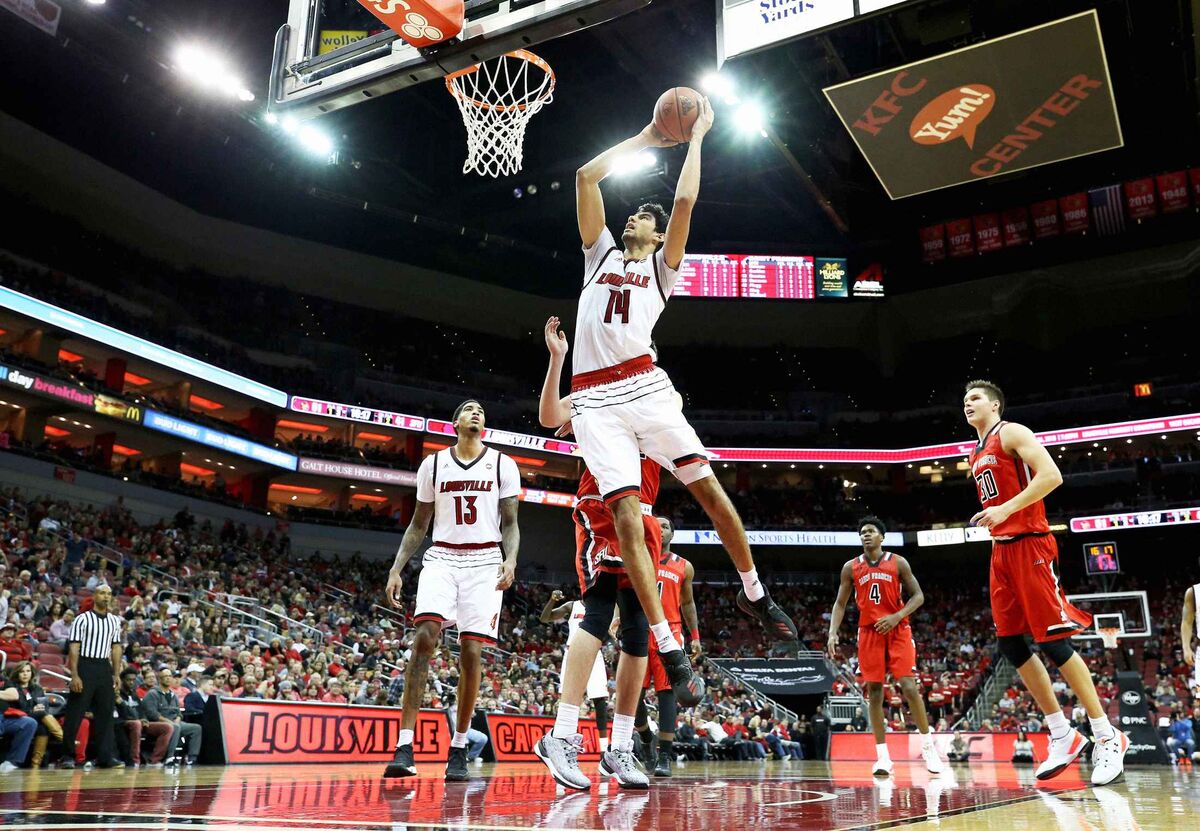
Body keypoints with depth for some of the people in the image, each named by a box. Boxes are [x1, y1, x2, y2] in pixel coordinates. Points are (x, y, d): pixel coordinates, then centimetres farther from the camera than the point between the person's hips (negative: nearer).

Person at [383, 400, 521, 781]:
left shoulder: (502, 464, 8)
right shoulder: (433, 464, 11)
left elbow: (510, 523, 5)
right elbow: (418, 524, 14)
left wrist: (511, 560, -14)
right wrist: (396, 569, 4)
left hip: (485, 562, 0)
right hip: (442, 558, 0)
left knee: (471, 653, -5)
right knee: (425, 635, -20)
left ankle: (458, 749, 8)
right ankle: (405, 746, -20)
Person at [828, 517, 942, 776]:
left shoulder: (898, 562, 0)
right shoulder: (850, 567, 5)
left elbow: (918, 595, 0)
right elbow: (840, 604, 7)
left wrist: (897, 616, -15)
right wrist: (833, 633, -7)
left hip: (897, 630, -2)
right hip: (869, 633, 2)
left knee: (909, 687, -11)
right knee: (874, 693, 0)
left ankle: (928, 746, 3)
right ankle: (882, 756, 4)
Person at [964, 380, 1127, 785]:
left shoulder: (1012, 433, -5)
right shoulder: (976, 455, 20)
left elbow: (1051, 475, -19)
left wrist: (1006, 510, -24)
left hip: (1029, 545, -9)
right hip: (1001, 550, 9)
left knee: (1052, 641, -10)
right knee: (1011, 645, 5)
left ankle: (1108, 737, 0)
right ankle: (1062, 735, 13)